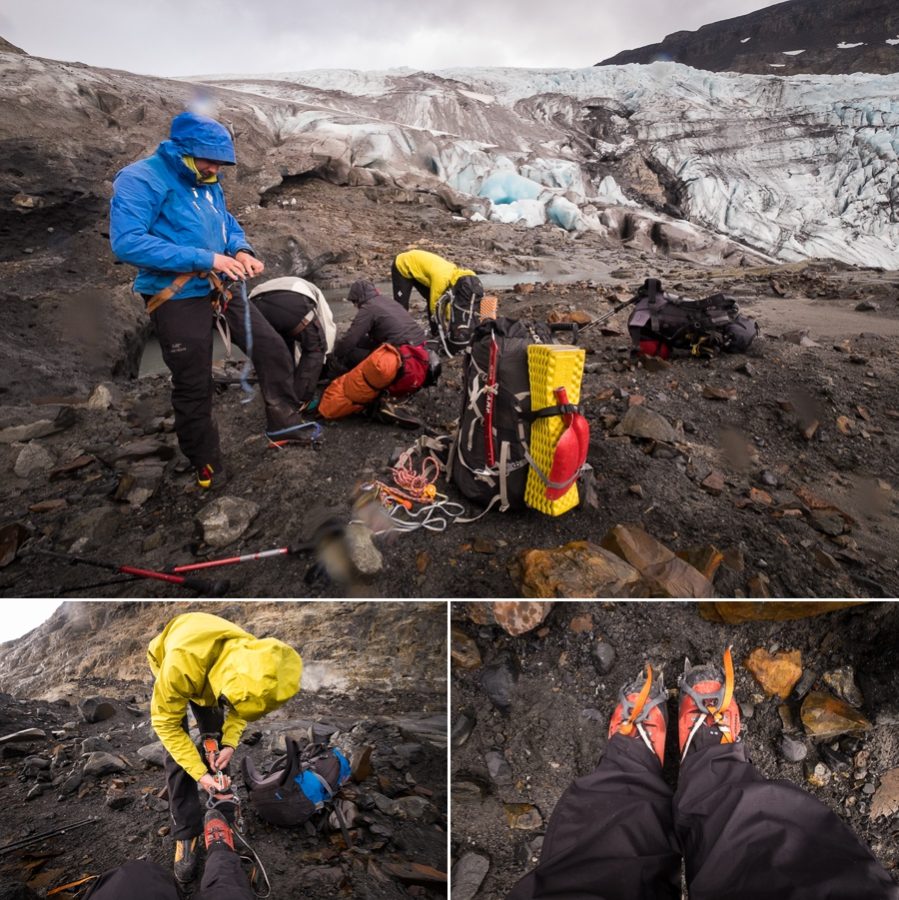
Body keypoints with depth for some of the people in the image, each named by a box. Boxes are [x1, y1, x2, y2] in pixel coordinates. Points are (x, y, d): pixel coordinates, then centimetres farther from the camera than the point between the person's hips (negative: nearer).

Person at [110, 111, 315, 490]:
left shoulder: (208, 184, 10)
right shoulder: (140, 180, -14)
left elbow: (229, 224, 23)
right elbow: (127, 242, -25)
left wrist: (241, 251, -4)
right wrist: (206, 259, -28)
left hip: (220, 290, 8)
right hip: (178, 300, -7)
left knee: (272, 348, 5)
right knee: (194, 386, 2)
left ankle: (284, 422, 19)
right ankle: (206, 463, 19)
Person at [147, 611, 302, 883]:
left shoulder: (253, 660, -34)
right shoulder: (180, 663, -48)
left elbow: (238, 708, -9)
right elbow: (165, 723, -30)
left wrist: (229, 744, -22)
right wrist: (200, 773, -29)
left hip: (210, 675, 3)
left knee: (216, 744, 1)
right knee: (176, 756, -9)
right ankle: (186, 834, 3)